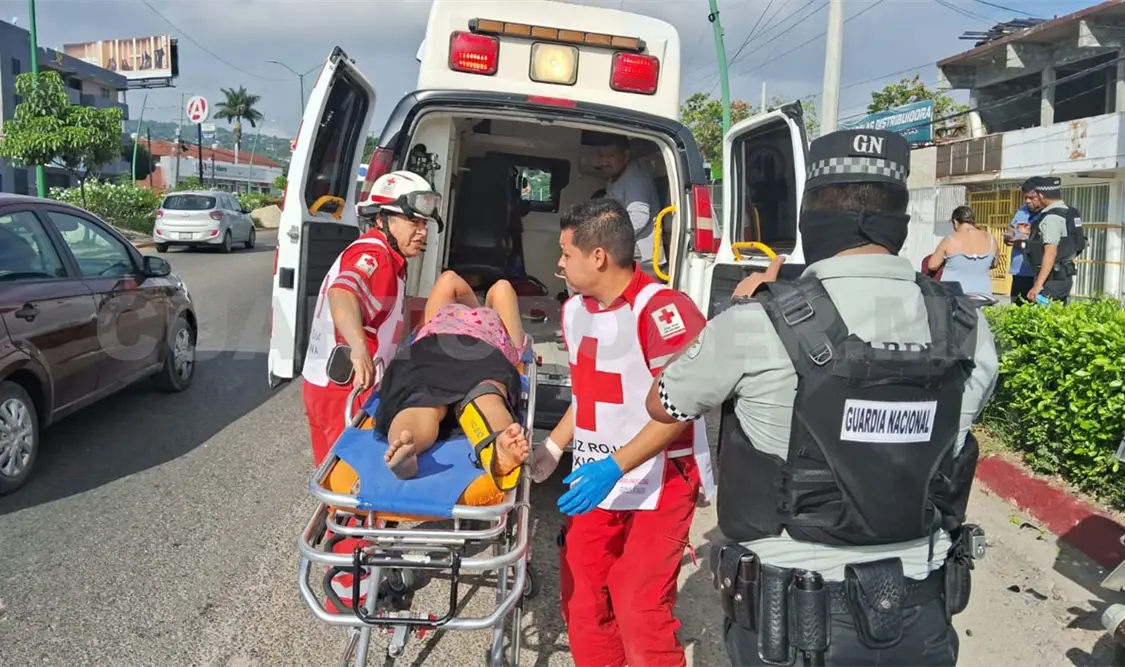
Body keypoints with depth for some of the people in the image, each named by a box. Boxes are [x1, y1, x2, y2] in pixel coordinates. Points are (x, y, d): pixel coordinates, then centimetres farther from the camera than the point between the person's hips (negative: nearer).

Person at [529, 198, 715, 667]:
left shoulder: (660, 309, -20)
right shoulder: (574, 310, 7)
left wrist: (614, 466, -26)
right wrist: (552, 448, 12)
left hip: (656, 486, -8)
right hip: (595, 482, 8)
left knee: (640, 613, -6)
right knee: (581, 603, 14)